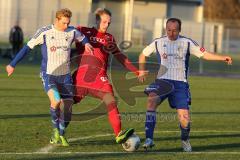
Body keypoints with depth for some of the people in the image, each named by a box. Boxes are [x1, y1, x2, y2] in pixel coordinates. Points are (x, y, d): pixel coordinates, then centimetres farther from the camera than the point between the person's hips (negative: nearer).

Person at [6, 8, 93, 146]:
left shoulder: (72, 32, 2)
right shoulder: (45, 32, -9)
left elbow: (82, 38, 24)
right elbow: (28, 47, -1)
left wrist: (86, 43, 0)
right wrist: (13, 64, 2)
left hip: (65, 75, 4)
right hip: (48, 74, -4)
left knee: (68, 106, -1)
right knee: (56, 100, -27)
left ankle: (60, 135, 19)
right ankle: (56, 129, -2)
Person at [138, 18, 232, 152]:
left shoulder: (187, 43, 2)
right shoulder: (158, 42, 6)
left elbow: (204, 54, 2)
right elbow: (143, 54, 21)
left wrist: (222, 58, -10)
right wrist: (142, 71, 10)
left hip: (180, 83, 0)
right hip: (163, 81, 0)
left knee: (184, 117, -10)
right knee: (152, 100, -31)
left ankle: (185, 141, 23)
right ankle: (149, 139, -30)